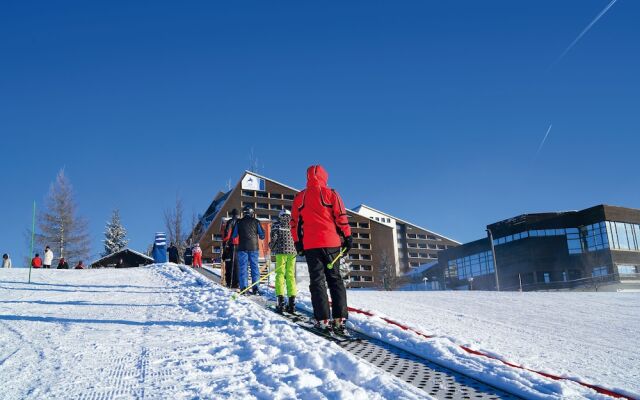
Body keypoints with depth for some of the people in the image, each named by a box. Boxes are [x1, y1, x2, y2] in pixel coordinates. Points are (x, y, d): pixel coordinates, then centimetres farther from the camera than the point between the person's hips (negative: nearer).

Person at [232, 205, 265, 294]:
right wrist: (259, 237, 27)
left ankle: (243, 288, -3)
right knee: (254, 267, 6)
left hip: (243, 248, -1)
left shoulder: (239, 222, 1)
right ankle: (255, 288, 2)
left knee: (243, 267, 2)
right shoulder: (256, 222, 2)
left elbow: (233, 236, 8)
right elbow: (262, 236, 5)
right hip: (254, 247, 1)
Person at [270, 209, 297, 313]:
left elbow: (274, 239, -5)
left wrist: (272, 248, 13)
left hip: (281, 252, -3)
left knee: (280, 274, -1)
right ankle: (292, 300, 2)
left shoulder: (277, 225, 3)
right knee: (291, 275, 6)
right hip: (292, 252, 3)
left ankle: (280, 299, -12)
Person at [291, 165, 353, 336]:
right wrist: (347, 238, 4)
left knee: (317, 281, 3)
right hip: (331, 243, -1)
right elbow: (341, 217, -2)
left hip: (310, 245, 1)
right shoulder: (330, 194, 2)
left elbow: (295, 222, 11)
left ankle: (323, 320, -4)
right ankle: (339, 319, -2)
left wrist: (298, 243, 16)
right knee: (335, 279, 6)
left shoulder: (300, 197, 9)